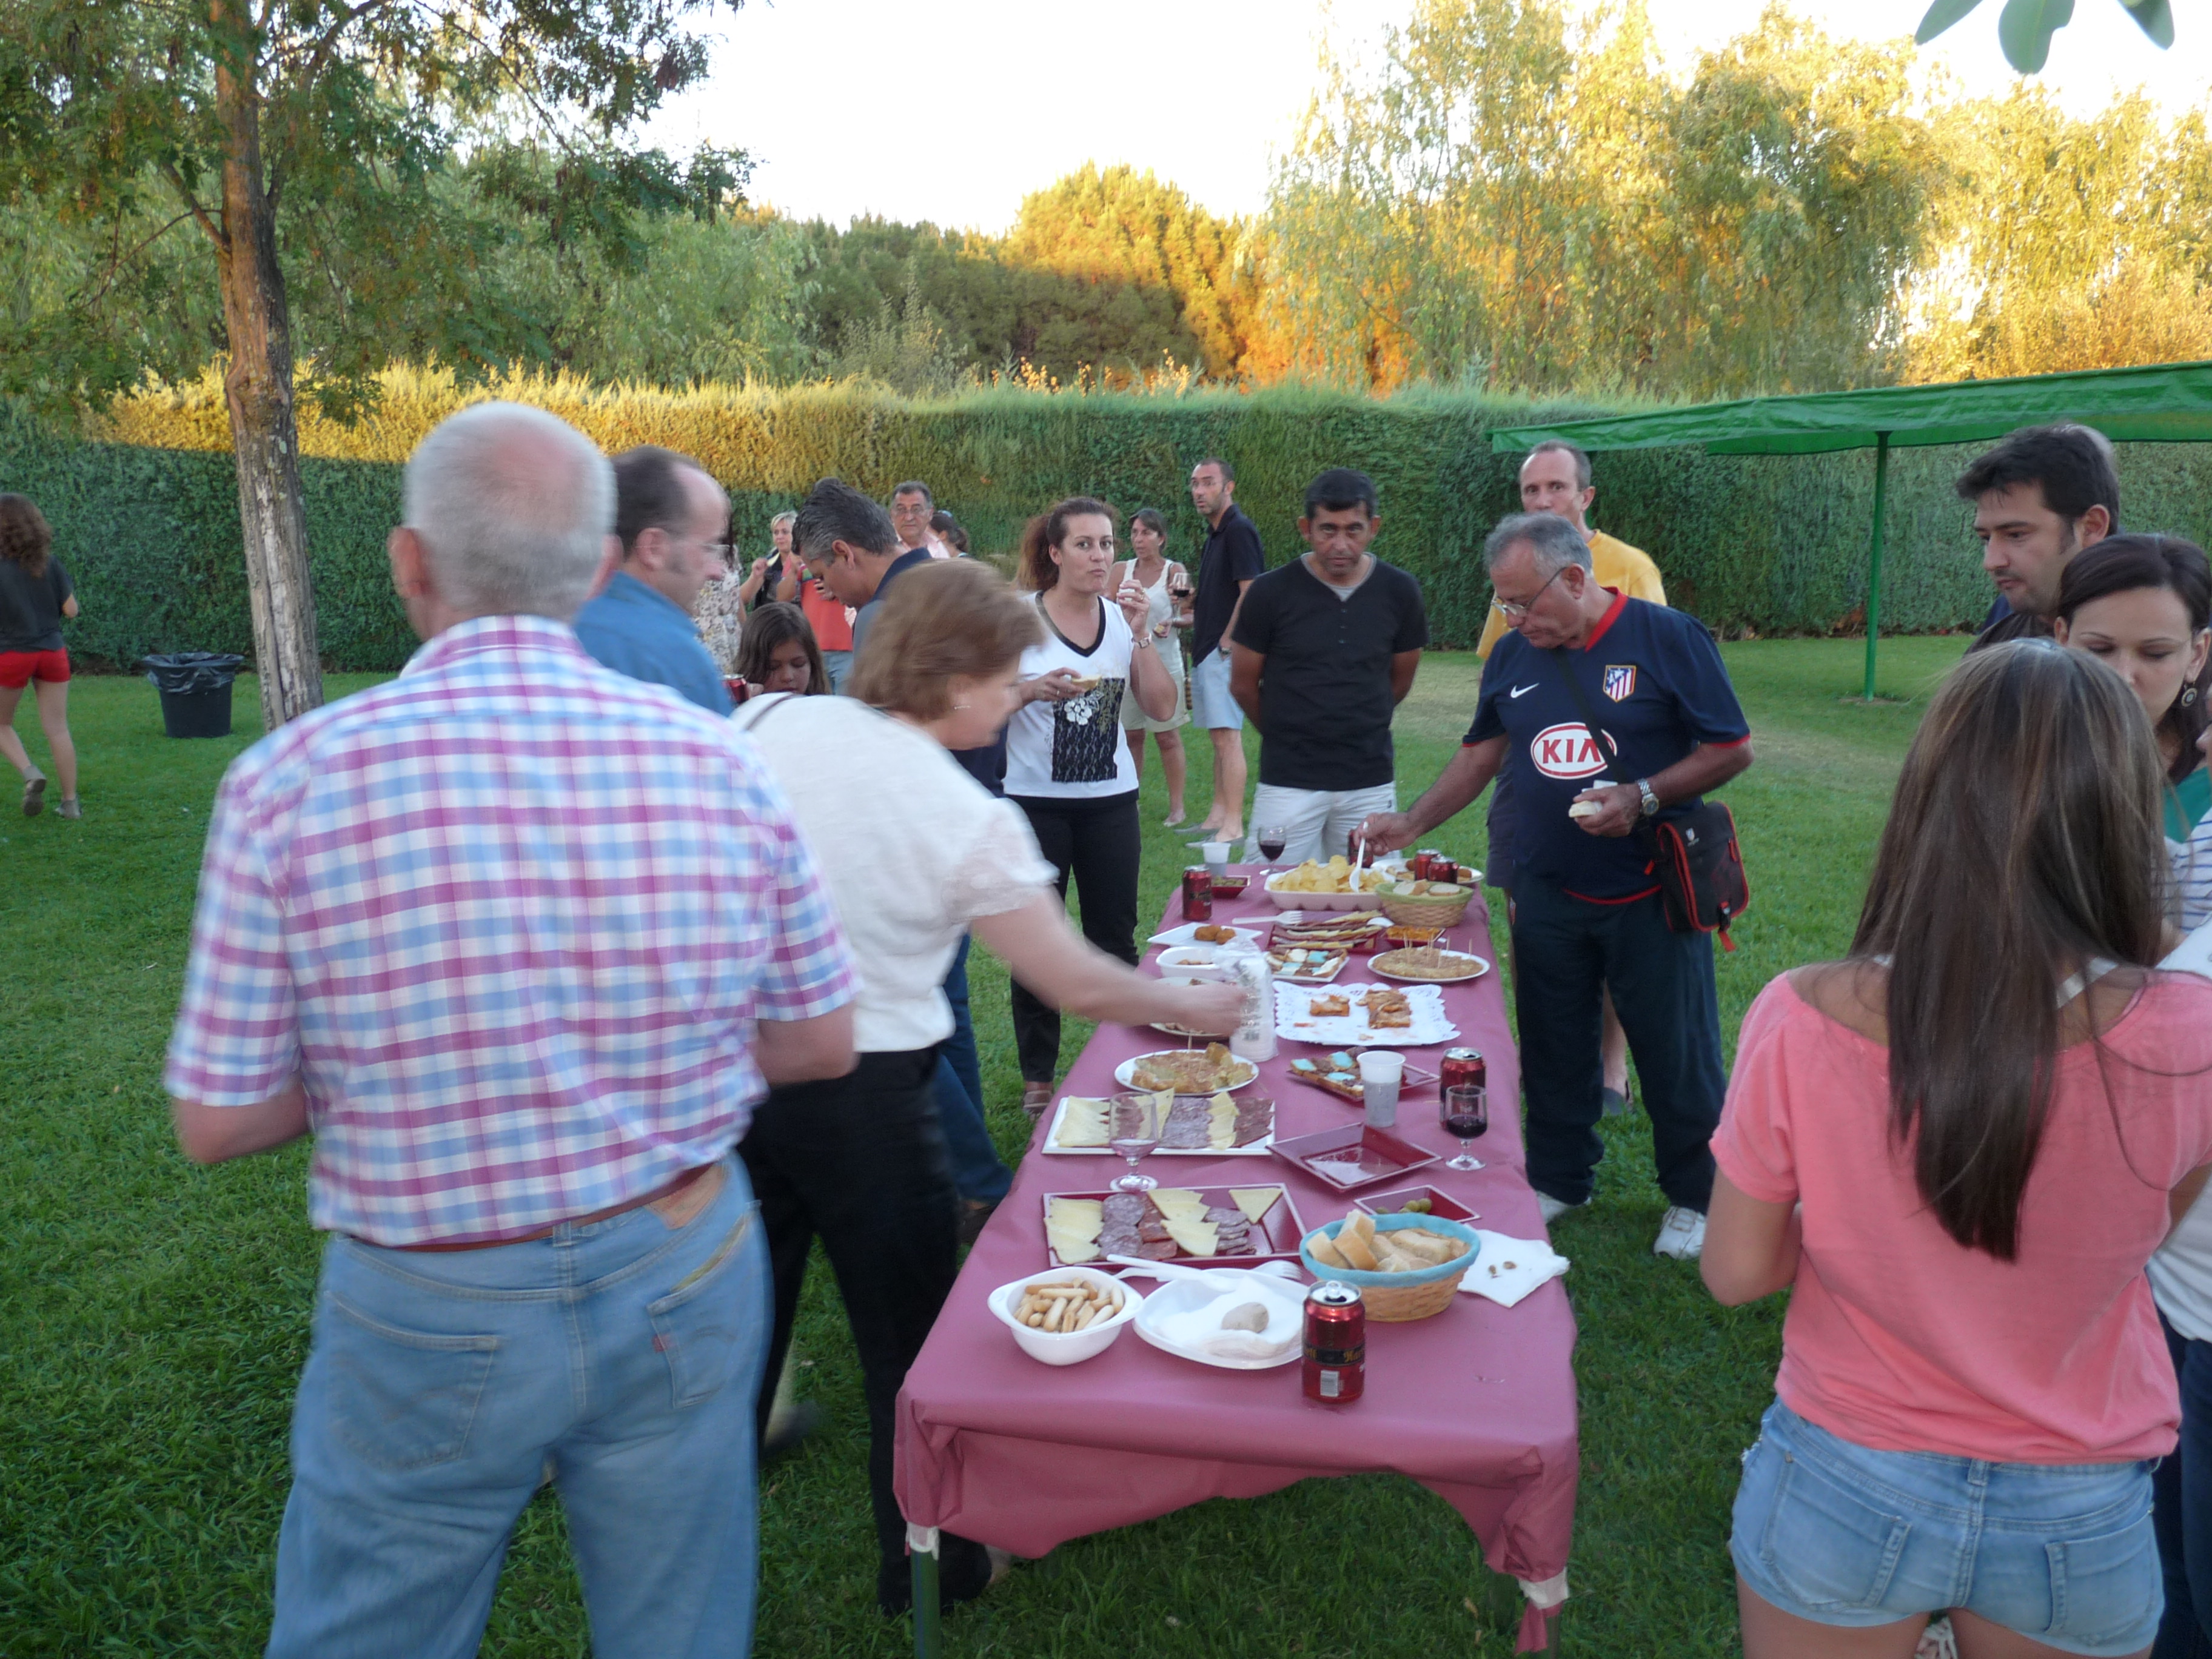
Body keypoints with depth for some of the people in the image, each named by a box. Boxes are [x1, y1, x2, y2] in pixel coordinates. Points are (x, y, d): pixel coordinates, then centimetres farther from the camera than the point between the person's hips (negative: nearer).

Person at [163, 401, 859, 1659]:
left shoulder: (294, 780, -16)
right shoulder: (718, 760, -10)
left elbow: (216, 1123, -9)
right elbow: (822, 1045, -2)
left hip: (430, 1317, -1)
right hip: (686, 1282, 2)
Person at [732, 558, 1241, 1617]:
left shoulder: (767, 723, -4)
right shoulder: (968, 819, -17)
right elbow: (1078, 985, -10)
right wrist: (1191, 1007, 5)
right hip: (861, 1097, -5)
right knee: (906, 1339, 14)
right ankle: (930, 1574, 32)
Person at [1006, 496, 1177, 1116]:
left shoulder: (1123, 618, 5)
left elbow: (1160, 707, -2)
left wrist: (1142, 634, -12)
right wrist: (1033, 689, -22)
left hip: (1110, 799, 3)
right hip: (1037, 799, -3)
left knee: (1115, 937, 8)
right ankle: (1038, 1076, 18)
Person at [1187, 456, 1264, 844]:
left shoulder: (1239, 530, -12)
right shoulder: (1214, 534, 18)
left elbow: (1250, 593, -19)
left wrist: (1226, 641, -17)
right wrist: (1194, 615, 13)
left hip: (1226, 651, -10)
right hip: (1207, 651, 10)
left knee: (1227, 736, -11)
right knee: (1219, 735, 13)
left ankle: (1233, 826, -10)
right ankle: (1217, 816, 20)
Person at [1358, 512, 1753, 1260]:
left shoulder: (1666, 638, -10)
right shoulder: (1513, 656, 5)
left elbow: (1732, 749, -8)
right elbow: (1481, 754, 16)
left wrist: (1642, 798, -21)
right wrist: (1412, 823, 7)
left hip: (1650, 895, -4)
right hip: (1548, 895, 4)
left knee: (1675, 1051, 6)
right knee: (1553, 1050, 14)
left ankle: (1693, 1197, 24)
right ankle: (1558, 1180, 32)